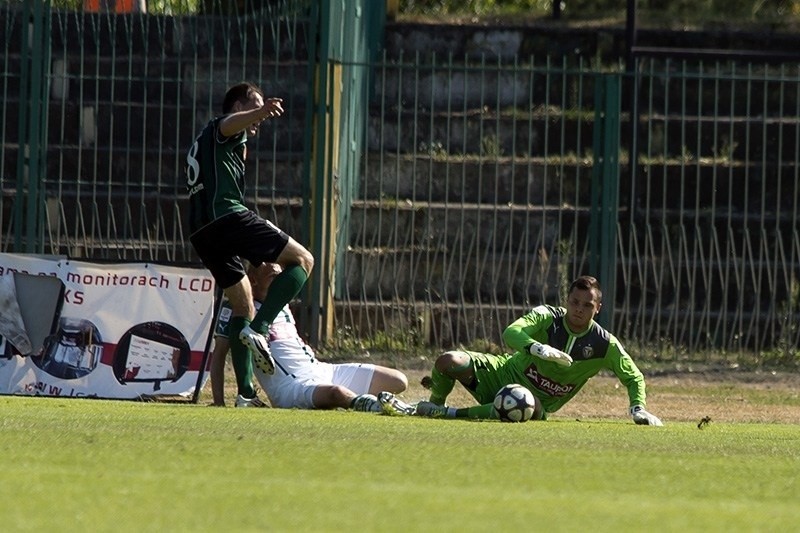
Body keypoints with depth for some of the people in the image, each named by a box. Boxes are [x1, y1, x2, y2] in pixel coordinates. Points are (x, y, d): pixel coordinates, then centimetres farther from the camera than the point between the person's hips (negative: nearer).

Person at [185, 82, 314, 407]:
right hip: (228, 216, -9)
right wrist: (262, 112, -41)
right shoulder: (222, 128, 4)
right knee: (302, 261, -6)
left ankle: (245, 392, 8)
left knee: (243, 306, 15)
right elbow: (233, 122, -21)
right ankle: (258, 329, -22)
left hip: (200, 232, 9)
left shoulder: (203, 140, 33)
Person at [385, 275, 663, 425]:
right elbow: (510, 333, -31)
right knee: (449, 361, -25)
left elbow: (633, 377, 0)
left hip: (537, 400, 0)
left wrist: (638, 409, -18)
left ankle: (452, 414, -26)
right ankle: (433, 405, 9)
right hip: (506, 371, 0)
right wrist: (538, 349, -50)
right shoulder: (547, 317, -14)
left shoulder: (604, 345, -12)